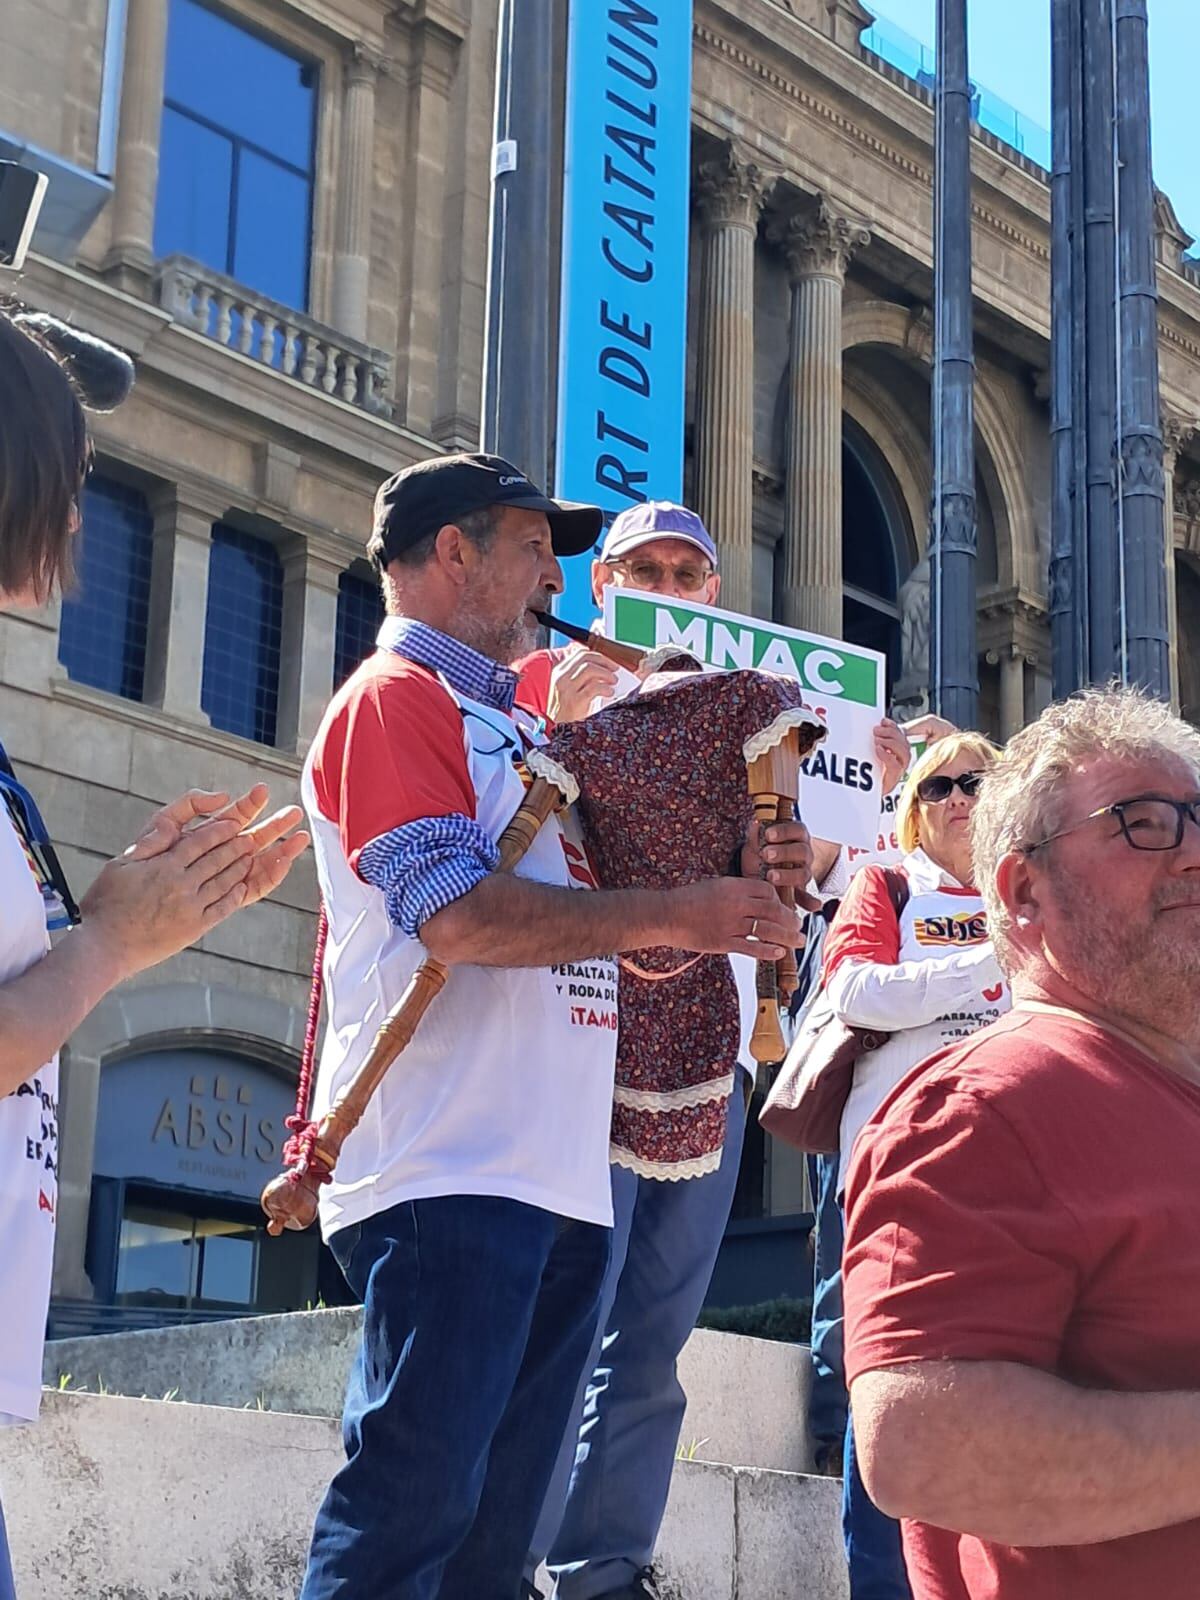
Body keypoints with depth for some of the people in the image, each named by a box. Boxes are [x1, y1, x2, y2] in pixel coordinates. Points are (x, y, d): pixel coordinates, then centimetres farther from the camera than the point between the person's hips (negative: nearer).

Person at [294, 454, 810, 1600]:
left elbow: (584, 921, 25)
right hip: (450, 1173, -9)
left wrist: (735, 876, 7)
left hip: (556, 1179, 9)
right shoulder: (393, 700, -4)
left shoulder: (508, 723, 25)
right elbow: (460, 914, -18)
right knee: (416, 1497, -11)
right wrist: (669, 914, -14)